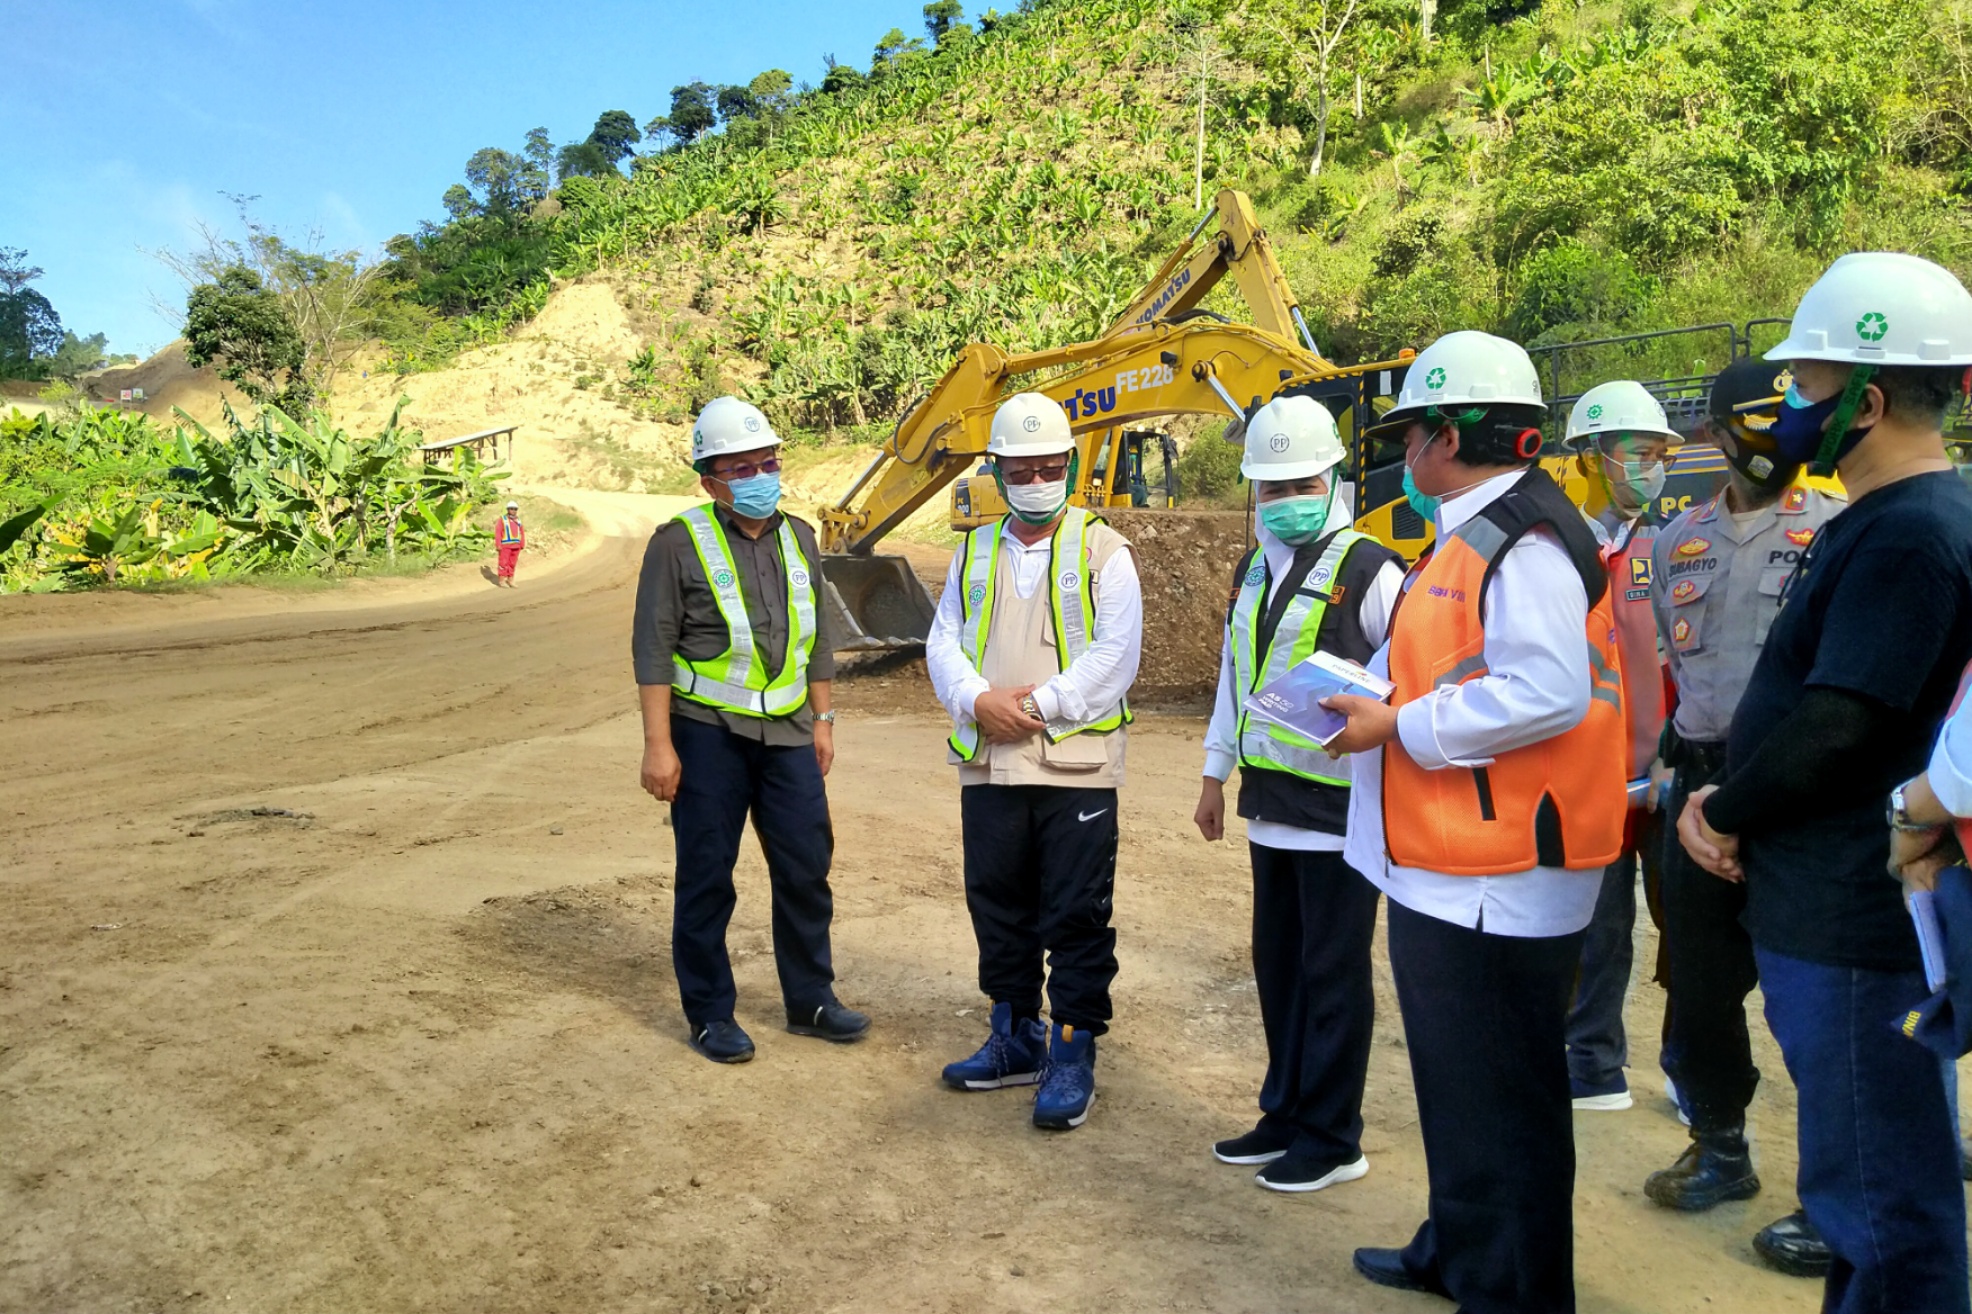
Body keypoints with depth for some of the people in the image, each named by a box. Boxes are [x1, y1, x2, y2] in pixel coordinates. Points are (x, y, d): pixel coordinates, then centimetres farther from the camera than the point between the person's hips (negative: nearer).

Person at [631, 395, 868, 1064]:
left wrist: (822, 719, 14)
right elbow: (653, 647, -9)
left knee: (807, 868, 9)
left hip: (786, 732, 5)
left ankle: (810, 999, 25)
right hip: (708, 734, -5)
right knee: (706, 877, 5)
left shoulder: (798, 539, 10)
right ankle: (710, 1014, 19)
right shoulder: (679, 543, -7)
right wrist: (658, 744, -13)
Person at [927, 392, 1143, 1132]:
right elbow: (944, 641, 8)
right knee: (997, 906, 13)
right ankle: (1015, 1039, 29)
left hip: (1076, 764, -5)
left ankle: (1072, 1056, 13)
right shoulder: (975, 553, 14)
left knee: (1076, 917, 0)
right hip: (988, 765, 5)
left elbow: (1116, 652, -9)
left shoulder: (1103, 551, 0)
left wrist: (1041, 704, -16)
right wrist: (978, 700, -11)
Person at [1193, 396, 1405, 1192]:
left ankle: (1332, 1140, 18)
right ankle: (1286, 1113, 31)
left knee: (1332, 975, 4)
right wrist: (1215, 773, 21)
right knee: (1277, 965, 15)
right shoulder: (1253, 573, 13)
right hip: (1272, 805, 7)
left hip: (1341, 807, -7)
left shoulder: (1368, 571, -11)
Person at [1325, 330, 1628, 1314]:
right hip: (1448, 865, 11)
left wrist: (1398, 726, -21)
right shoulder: (1474, 533, 15)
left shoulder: (1523, 540, -18)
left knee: (1500, 1095, 3)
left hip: (1498, 878, -11)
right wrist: (1378, 701, 9)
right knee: (1456, 1078, 23)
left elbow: (1547, 691, -29)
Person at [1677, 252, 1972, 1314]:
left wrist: (1725, 813, -8)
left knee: (1879, 1194, 2)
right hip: (1827, 903, 10)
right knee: (1885, 1170, 22)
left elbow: (1840, 724, -23)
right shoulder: (1881, 521, 13)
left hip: (1857, 918, -10)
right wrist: (1729, 800, 6)